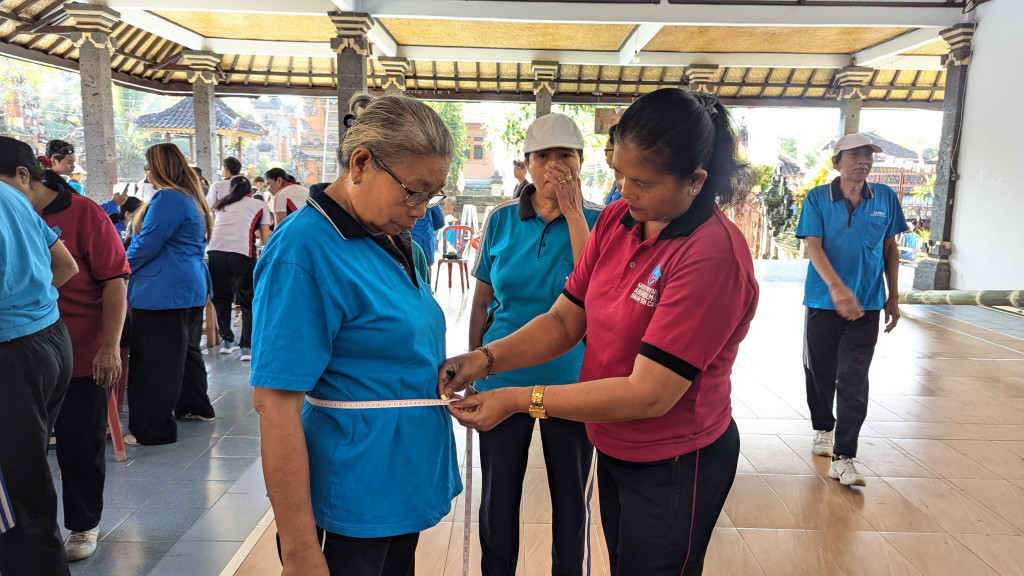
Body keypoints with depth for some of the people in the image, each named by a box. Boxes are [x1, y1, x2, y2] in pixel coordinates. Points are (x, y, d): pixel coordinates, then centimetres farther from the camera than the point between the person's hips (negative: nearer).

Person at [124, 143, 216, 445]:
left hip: (163, 292, -10)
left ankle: (152, 429, 0)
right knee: (187, 349, 20)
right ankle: (196, 406, 31)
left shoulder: (167, 199, -16)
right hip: (192, 287, 10)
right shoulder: (193, 198, 15)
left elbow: (146, 246, -15)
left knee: (155, 360, -5)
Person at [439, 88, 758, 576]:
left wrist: (519, 400, -29)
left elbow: (649, 394, -28)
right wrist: (486, 358, -19)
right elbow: (564, 320, -2)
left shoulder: (714, 256, -28)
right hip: (612, 446, 7)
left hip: (673, 467, -7)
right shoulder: (616, 219, -5)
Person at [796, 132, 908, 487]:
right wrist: (837, 288, -27)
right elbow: (813, 247, -13)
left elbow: (890, 249, 12)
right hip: (823, 301, -1)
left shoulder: (886, 198, 4)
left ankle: (843, 457, 0)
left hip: (867, 303, 1)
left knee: (854, 379, -4)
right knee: (820, 371, 12)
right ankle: (823, 429, 37)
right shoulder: (818, 199, -4)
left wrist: (893, 297, 10)